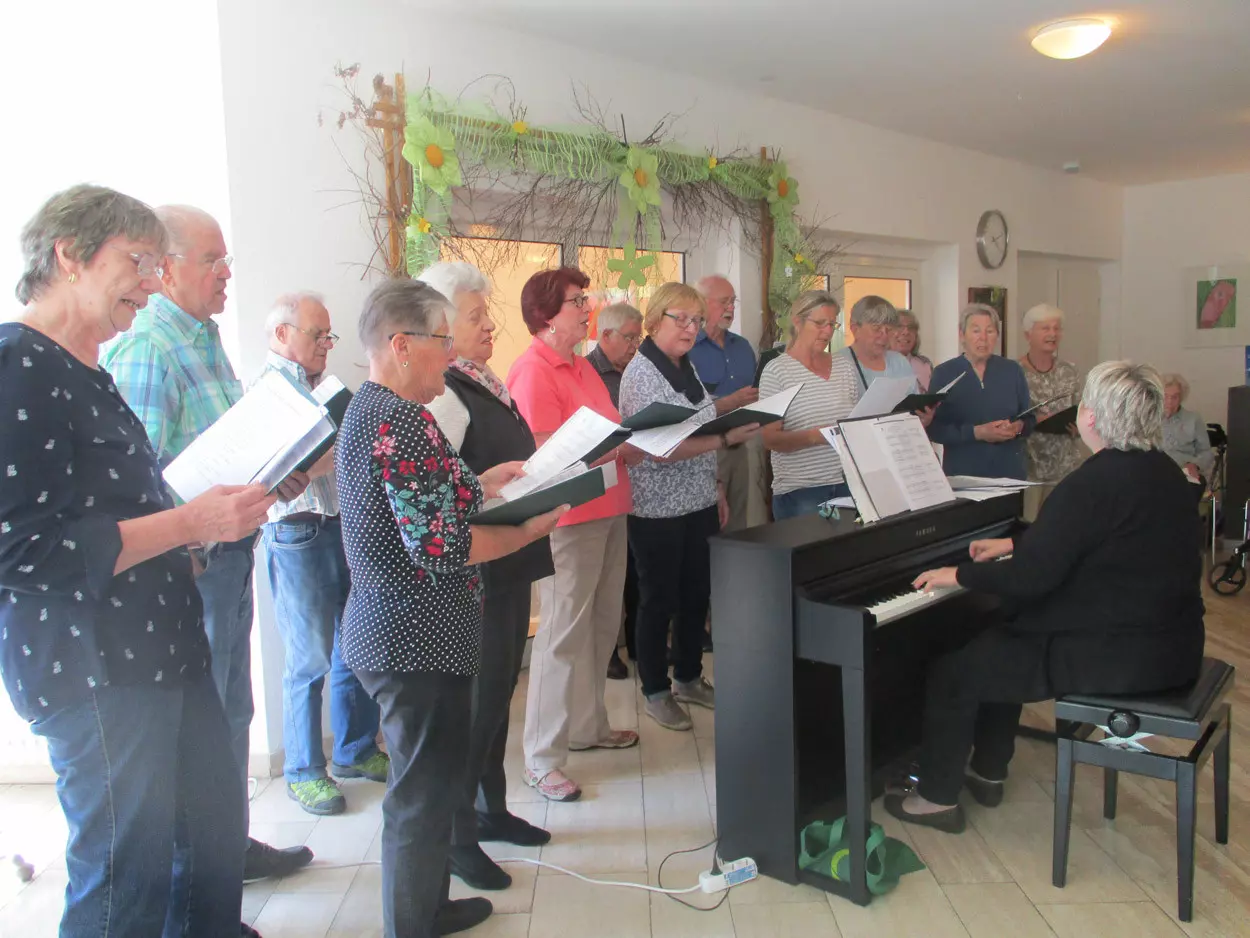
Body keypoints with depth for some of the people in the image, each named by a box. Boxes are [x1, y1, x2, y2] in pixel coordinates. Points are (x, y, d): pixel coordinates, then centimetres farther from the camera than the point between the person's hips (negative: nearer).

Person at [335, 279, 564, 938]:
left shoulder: (367, 408, 11)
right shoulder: (401, 421, -22)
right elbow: (438, 546, -26)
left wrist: (476, 485, 11)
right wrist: (529, 530, -14)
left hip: (390, 628, 11)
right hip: (420, 638, -11)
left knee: (428, 785, 24)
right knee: (424, 795, 4)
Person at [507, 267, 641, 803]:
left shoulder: (583, 367, 15)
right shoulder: (533, 372, -14)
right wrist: (627, 444, -18)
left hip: (609, 510, 9)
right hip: (569, 517, -9)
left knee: (602, 626, 17)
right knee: (564, 632, -4)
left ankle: (588, 725, 33)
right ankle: (542, 758, 7)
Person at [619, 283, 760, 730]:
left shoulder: (687, 367, 10)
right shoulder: (641, 373, -15)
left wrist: (717, 489, 16)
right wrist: (725, 439, -22)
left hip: (697, 502, 8)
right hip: (658, 508, -8)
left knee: (696, 594, 16)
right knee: (659, 600, 5)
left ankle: (688, 678, 34)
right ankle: (655, 692, 21)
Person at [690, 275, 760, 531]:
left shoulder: (743, 346, 14)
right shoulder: (685, 348, -10)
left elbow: (754, 396, 20)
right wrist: (729, 403, -20)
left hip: (739, 447, 7)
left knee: (738, 525, 14)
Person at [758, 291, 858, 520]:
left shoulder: (845, 369, 10)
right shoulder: (776, 370, -5)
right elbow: (769, 439, -10)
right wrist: (815, 436, -24)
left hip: (848, 483, 5)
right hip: (799, 489, -5)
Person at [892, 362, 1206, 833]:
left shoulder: (1092, 484, -24)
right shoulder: (1162, 471, 7)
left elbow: (1029, 578, -24)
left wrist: (959, 574, -9)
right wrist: (1015, 545, 24)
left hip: (1118, 657, -10)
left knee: (952, 673, 1)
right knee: (1000, 645, 26)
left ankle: (938, 798, 16)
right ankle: (987, 772, 36)